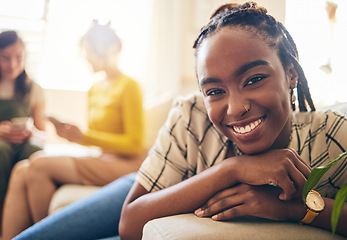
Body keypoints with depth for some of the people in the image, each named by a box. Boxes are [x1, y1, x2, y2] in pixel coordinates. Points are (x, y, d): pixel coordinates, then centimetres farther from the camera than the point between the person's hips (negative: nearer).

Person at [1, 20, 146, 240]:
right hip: (103, 161, 8)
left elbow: (135, 144, -11)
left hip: (126, 165, -8)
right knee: (21, 171, -12)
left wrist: (84, 137, -15)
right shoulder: (96, 88, 18)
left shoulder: (129, 86, -7)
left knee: (39, 167, -23)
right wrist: (73, 133, 0)